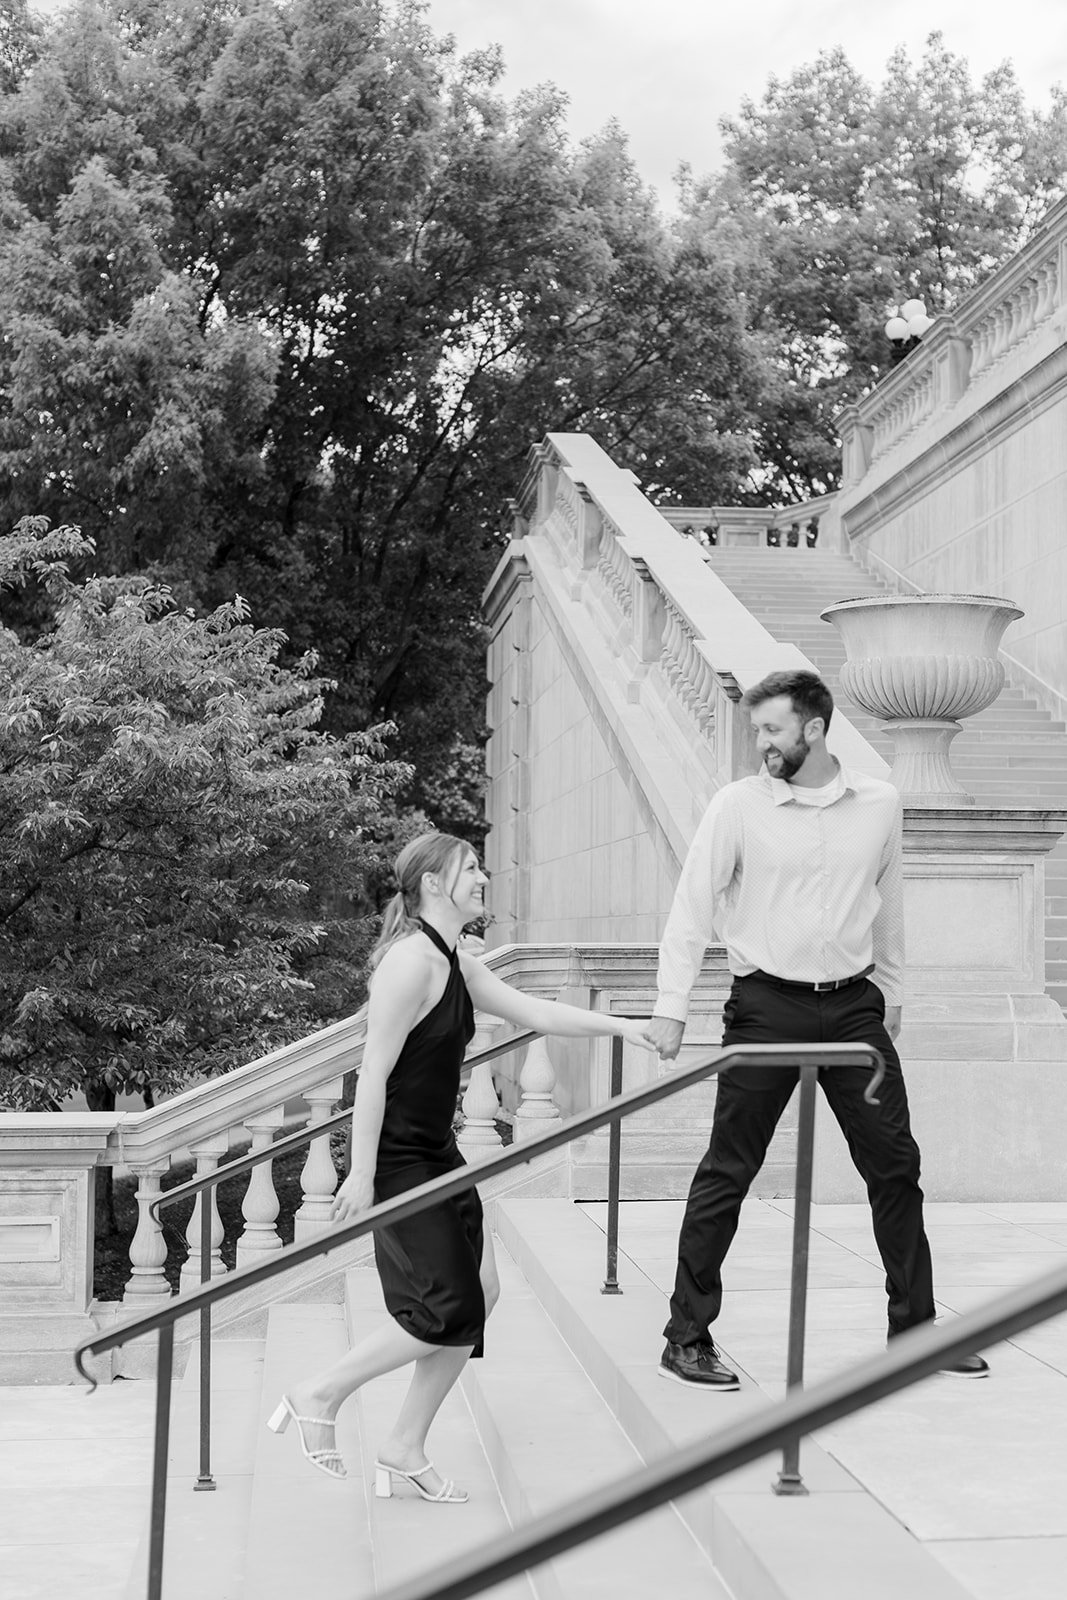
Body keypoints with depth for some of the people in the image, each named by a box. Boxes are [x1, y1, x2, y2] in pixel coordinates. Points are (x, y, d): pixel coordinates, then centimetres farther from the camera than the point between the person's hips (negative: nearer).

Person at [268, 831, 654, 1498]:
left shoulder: (458, 966, 11)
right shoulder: (412, 959, -19)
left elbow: (533, 1011, 13)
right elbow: (375, 1072, -21)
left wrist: (617, 1024, 4)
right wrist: (362, 1174, -21)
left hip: (437, 1153, 10)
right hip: (398, 1158, -10)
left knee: (481, 1291, 7)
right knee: (448, 1314, -6)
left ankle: (405, 1448, 18)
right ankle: (320, 1394, 11)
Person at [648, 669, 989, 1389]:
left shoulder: (880, 803, 3)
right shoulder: (739, 805, -6)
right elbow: (692, 909, -5)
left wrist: (892, 992, 20)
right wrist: (671, 1008, -9)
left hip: (854, 1005, 3)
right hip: (767, 1005, -3)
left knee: (895, 1165, 7)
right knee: (727, 1173, 0)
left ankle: (916, 1327, 21)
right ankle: (687, 1337, 9)